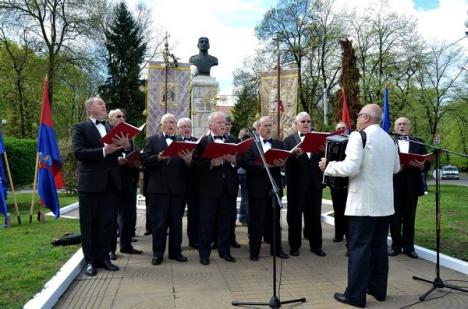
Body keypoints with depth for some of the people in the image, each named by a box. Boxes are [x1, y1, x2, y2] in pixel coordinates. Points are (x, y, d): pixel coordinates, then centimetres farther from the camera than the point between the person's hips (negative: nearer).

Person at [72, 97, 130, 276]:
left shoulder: (110, 129, 16)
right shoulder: (80, 128, -1)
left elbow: (117, 151, 9)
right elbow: (78, 152, -14)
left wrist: (126, 146, -12)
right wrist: (103, 151, -22)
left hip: (110, 182, 5)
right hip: (90, 182, -5)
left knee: (108, 223, 10)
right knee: (89, 224, 5)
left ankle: (103, 257, 22)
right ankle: (90, 261, 15)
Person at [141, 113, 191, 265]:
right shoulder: (152, 139, 8)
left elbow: (189, 164, 5)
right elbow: (144, 161, -3)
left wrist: (188, 160, -18)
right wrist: (158, 158, -20)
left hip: (178, 188, 2)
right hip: (158, 187, -2)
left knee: (176, 221, 10)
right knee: (158, 222, 4)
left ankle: (175, 251, 22)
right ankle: (158, 253, 15)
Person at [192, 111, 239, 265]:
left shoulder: (232, 142, 13)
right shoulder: (202, 142, 1)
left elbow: (239, 161, 6)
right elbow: (196, 163, -9)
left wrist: (233, 160, -14)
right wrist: (211, 163, -22)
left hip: (228, 187, 4)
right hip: (210, 187, -4)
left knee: (226, 222, 11)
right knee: (206, 222, 4)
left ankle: (224, 251, 25)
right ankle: (204, 253, 17)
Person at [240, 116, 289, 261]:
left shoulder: (279, 143, 12)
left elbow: (285, 160, 3)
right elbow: (245, 163, -12)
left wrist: (282, 164, -19)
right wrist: (264, 165, -22)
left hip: (274, 187, 4)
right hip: (257, 188, -4)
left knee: (275, 219, 13)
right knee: (256, 221, 4)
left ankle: (277, 249, 25)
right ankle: (254, 251, 16)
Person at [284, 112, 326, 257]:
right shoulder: (289, 140, 2)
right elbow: (286, 160, -11)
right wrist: (296, 154, -29)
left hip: (314, 184, 3)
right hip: (296, 184, -2)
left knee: (315, 216, 11)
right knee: (294, 216, 7)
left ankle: (316, 245, 25)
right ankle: (294, 246, 20)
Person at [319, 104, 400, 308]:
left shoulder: (359, 136, -12)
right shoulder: (389, 139, 12)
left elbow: (351, 168, -21)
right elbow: (396, 169, 21)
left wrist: (328, 166, -7)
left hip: (364, 203, -8)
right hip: (384, 202, 8)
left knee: (359, 247, -1)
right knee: (379, 246, 15)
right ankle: (378, 289, 25)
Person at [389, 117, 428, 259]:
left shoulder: (418, 143, 11)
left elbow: (426, 164, 6)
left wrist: (421, 165, -15)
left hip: (411, 186, 2)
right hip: (394, 185, -2)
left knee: (409, 217, 8)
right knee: (395, 217, 2)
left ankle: (408, 246, 18)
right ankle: (396, 245, 15)